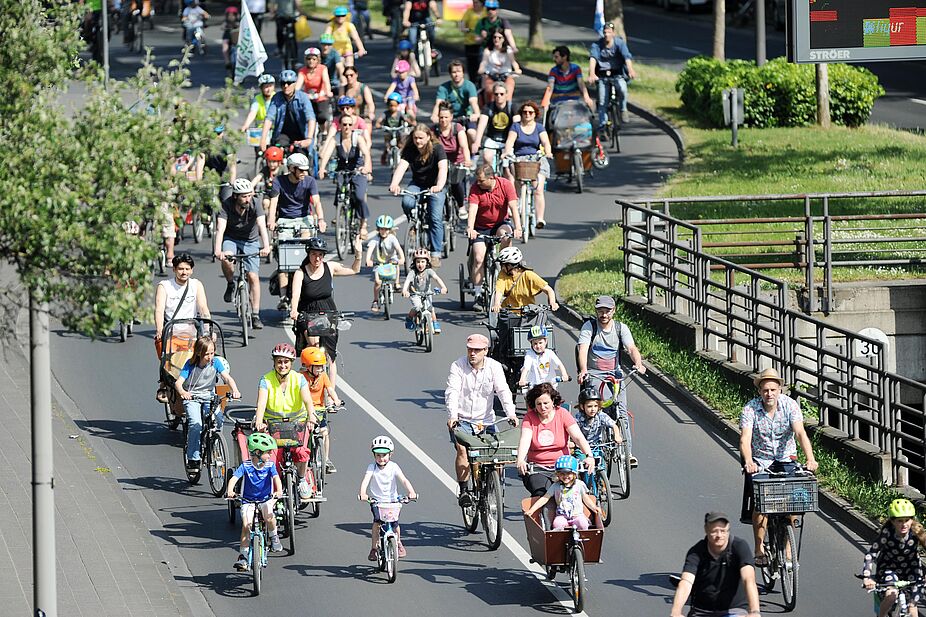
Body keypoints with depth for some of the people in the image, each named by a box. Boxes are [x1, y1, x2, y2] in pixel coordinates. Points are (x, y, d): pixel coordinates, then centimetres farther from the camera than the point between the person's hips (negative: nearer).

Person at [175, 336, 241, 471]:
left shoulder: (216, 362, -6)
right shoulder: (190, 364, -11)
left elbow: (227, 377, -16)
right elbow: (178, 382, -19)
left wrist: (234, 390, -37)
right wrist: (182, 392, -43)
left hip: (209, 397, 2)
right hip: (191, 398, -2)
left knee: (218, 418, -24)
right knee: (196, 424, -24)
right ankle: (193, 458, -17)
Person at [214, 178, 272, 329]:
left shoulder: (255, 204, -22)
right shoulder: (227, 206, -24)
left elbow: (262, 226, -33)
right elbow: (220, 229, -35)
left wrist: (266, 246, -50)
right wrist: (218, 251, -52)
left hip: (251, 241, 0)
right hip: (231, 239, 0)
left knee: (253, 277, -10)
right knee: (225, 259, -33)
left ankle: (255, 315, -3)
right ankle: (230, 284, -2)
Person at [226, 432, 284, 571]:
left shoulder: (270, 466, -6)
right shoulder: (245, 466, -11)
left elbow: (276, 478, -20)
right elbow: (234, 478, -22)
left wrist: (279, 491, -40)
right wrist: (230, 490, -42)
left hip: (266, 499, 1)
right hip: (248, 501, -1)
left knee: (268, 516, -28)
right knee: (246, 524, -19)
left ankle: (274, 537, 2)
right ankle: (243, 556, -14)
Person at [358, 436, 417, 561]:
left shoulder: (393, 467, -7)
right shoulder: (372, 467, -7)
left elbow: (404, 480, -17)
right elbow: (365, 480, -22)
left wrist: (411, 492, -35)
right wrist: (362, 493, -41)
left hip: (392, 500, 0)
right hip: (376, 501, 0)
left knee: (394, 523, -10)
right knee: (377, 521, -20)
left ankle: (398, 543, 20)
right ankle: (374, 548, -7)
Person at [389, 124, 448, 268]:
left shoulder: (437, 149, -18)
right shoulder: (410, 150, -12)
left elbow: (442, 168, -33)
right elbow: (401, 166, -26)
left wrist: (439, 186, -53)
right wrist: (394, 184, -46)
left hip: (435, 186, -2)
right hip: (417, 184, 2)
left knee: (436, 217, -19)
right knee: (407, 202, -30)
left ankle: (435, 254, -13)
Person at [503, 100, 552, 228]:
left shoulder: (539, 127, 11)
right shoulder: (516, 126, 10)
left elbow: (545, 142, -2)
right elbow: (510, 141, -3)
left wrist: (548, 152, -24)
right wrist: (507, 151, -25)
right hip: (519, 159, 1)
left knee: (538, 190, -17)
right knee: (518, 191, -9)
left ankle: (540, 218, -22)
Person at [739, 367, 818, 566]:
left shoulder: (790, 405, -13)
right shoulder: (750, 409, -15)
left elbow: (800, 433, -23)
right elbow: (745, 439, -26)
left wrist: (810, 459, -39)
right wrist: (748, 462, -45)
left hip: (785, 458, 1)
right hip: (760, 460, -1)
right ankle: (759, 548, -5)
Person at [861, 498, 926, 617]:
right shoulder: (887, 532, -28)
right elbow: (871, 554, -30)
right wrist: (867, 577, -43)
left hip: (910, 568, 2)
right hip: (889, 567, -2)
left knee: (912, 607, -3)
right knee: (891, 595, -28)